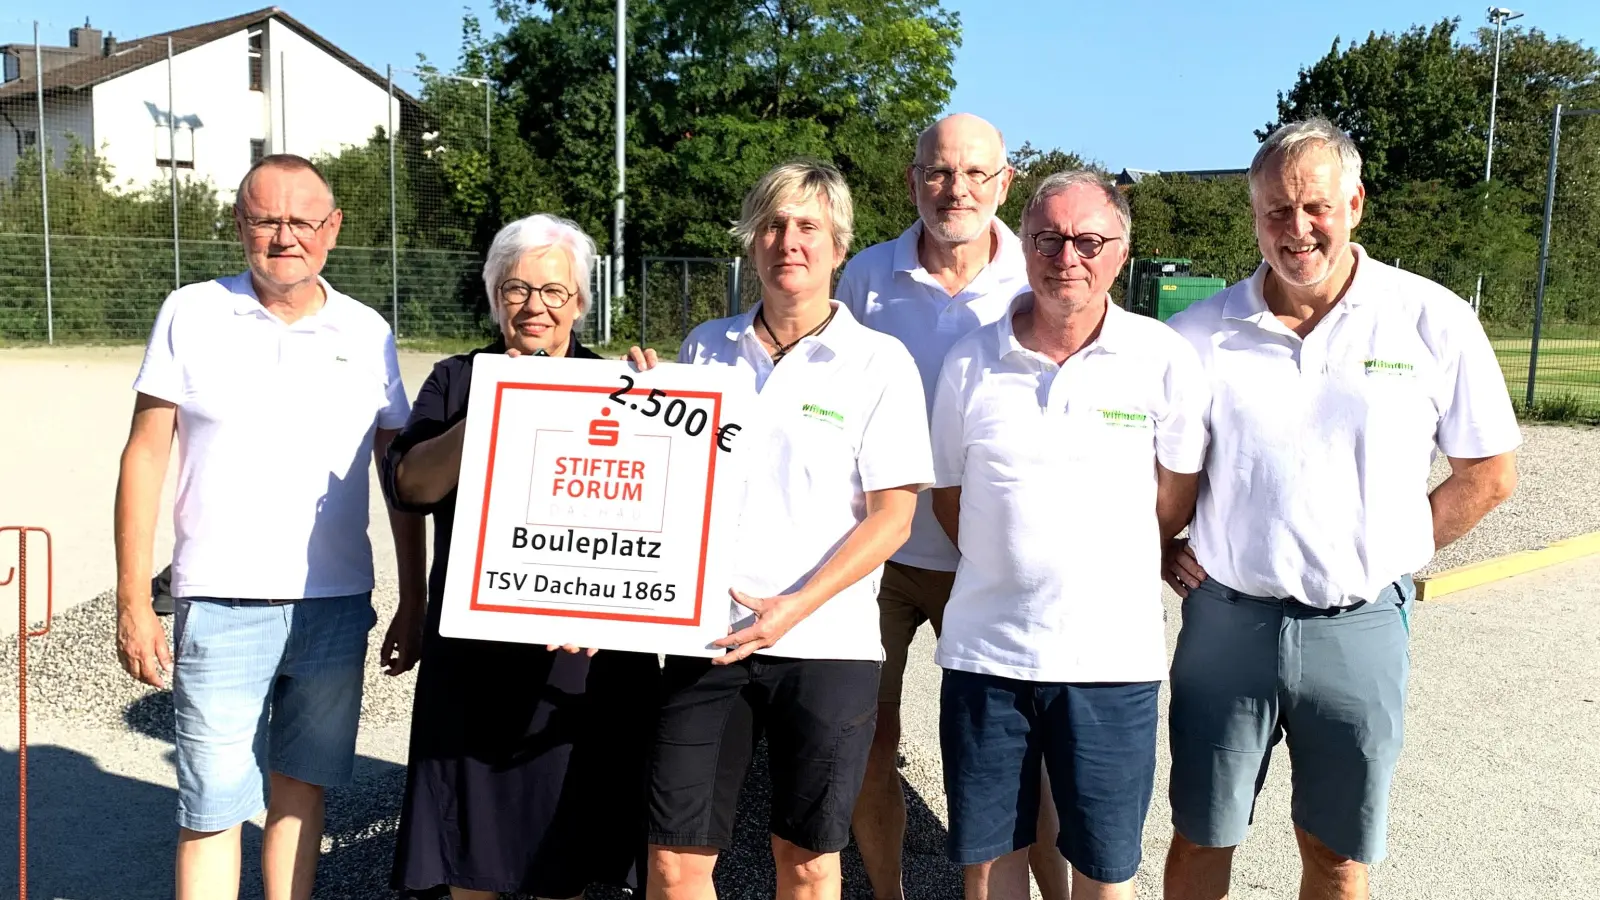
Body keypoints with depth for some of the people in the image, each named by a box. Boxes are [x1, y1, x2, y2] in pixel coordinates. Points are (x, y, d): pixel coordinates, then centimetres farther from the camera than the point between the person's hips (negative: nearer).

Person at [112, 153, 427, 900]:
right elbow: (145, 457, 1)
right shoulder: (191, 315, 0)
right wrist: (133, 605, -3)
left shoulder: (367, 333, 5)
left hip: (336, 606, 2)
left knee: (301, 788, 14)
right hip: (221, 609, -2)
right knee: (212, 809, 3)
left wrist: (414, 604, 7)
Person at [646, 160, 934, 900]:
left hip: (826, 644, -2)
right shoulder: (706, 349, 8)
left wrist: (794, 607, -16)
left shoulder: (879, 362, -3)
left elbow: (891, 515, -6)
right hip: (706, 635, 3)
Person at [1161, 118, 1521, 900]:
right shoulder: (1198, 333, -3)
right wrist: (1162, 549, -2)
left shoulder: (1433, 322, -5)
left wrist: (1395, 552, -1)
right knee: (1200, 837, 12)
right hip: (1227, 621, 1)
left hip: (1361, 627, 0)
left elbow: (1489, 473, 3)